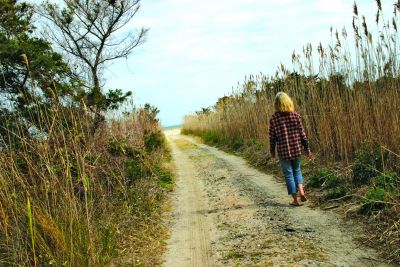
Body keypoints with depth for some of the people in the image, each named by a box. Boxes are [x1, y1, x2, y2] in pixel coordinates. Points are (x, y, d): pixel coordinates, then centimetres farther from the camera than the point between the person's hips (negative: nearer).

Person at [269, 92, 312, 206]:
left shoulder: (274, 118, -8)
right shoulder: (296, 115, -4)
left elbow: (272, 137, -2)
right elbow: (302, 133, -1)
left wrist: (272, 152, 10)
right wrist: (307, 148, 7)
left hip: (283, 151, -2)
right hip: (297, 149, 2)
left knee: (288, 174, 9)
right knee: (297, 170, 23)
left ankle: (295, 200, 13)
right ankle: (301, 191, 5)